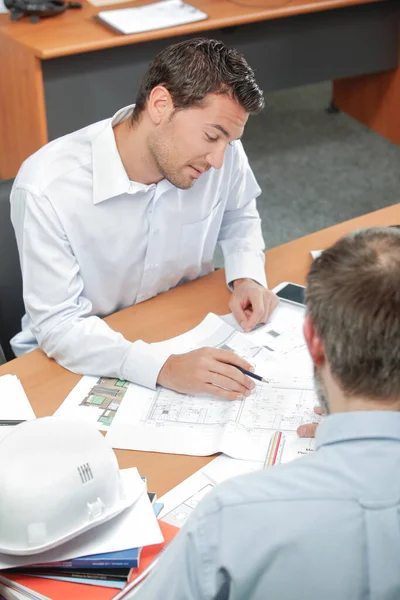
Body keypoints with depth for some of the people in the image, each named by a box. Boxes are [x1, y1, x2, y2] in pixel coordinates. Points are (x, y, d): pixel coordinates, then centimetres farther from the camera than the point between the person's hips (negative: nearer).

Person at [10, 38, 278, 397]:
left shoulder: (220, 149, -14)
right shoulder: (47, 189, -28)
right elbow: (58, 324, -25)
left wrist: (248, 277, -12)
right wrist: (163, 367, -38)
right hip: (85, 359, -4)